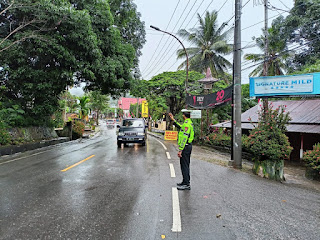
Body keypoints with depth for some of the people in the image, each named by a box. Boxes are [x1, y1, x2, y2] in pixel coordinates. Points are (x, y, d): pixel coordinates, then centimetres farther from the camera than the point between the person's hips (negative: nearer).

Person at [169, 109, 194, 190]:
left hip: (185, 147, -10)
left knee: (184, 166, -4)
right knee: (185, 165, 18)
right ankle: (185, 182, 29)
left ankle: (186, 184, 1)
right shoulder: (189, 123, 13)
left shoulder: (187, 124, -19)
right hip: (188, 145, 11)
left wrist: (180, 150, -24)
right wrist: (173, 120, 34)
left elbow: (184, 138, -24)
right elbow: (181, 127, 31)